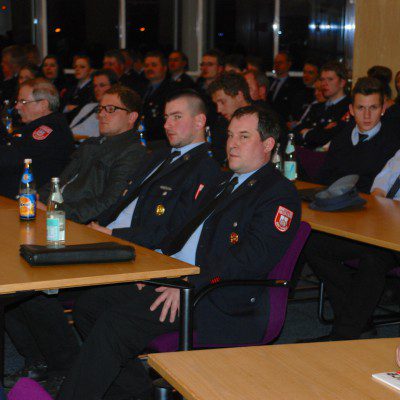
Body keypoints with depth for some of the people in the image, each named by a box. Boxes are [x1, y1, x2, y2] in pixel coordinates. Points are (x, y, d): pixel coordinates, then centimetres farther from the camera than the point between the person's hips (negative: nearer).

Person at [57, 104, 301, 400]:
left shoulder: (280, 193, -6)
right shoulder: (228, 184, 24)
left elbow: (253, 259, -19)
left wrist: (189, 285, -22)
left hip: (216, 299, -10)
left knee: (115, 323, -24)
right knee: (90, 306, 2)